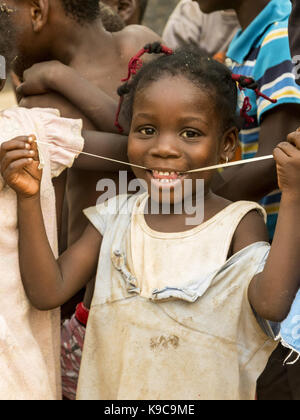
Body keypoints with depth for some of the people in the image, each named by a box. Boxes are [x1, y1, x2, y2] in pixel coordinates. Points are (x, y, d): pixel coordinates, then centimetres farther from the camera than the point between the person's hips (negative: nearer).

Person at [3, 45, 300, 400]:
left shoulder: (239, 223, -12)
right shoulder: (115, 218, -3)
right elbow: (47, 292, -8)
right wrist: (29, 198, -14)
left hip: (208, 390, -2)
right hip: (114, 389, 2)